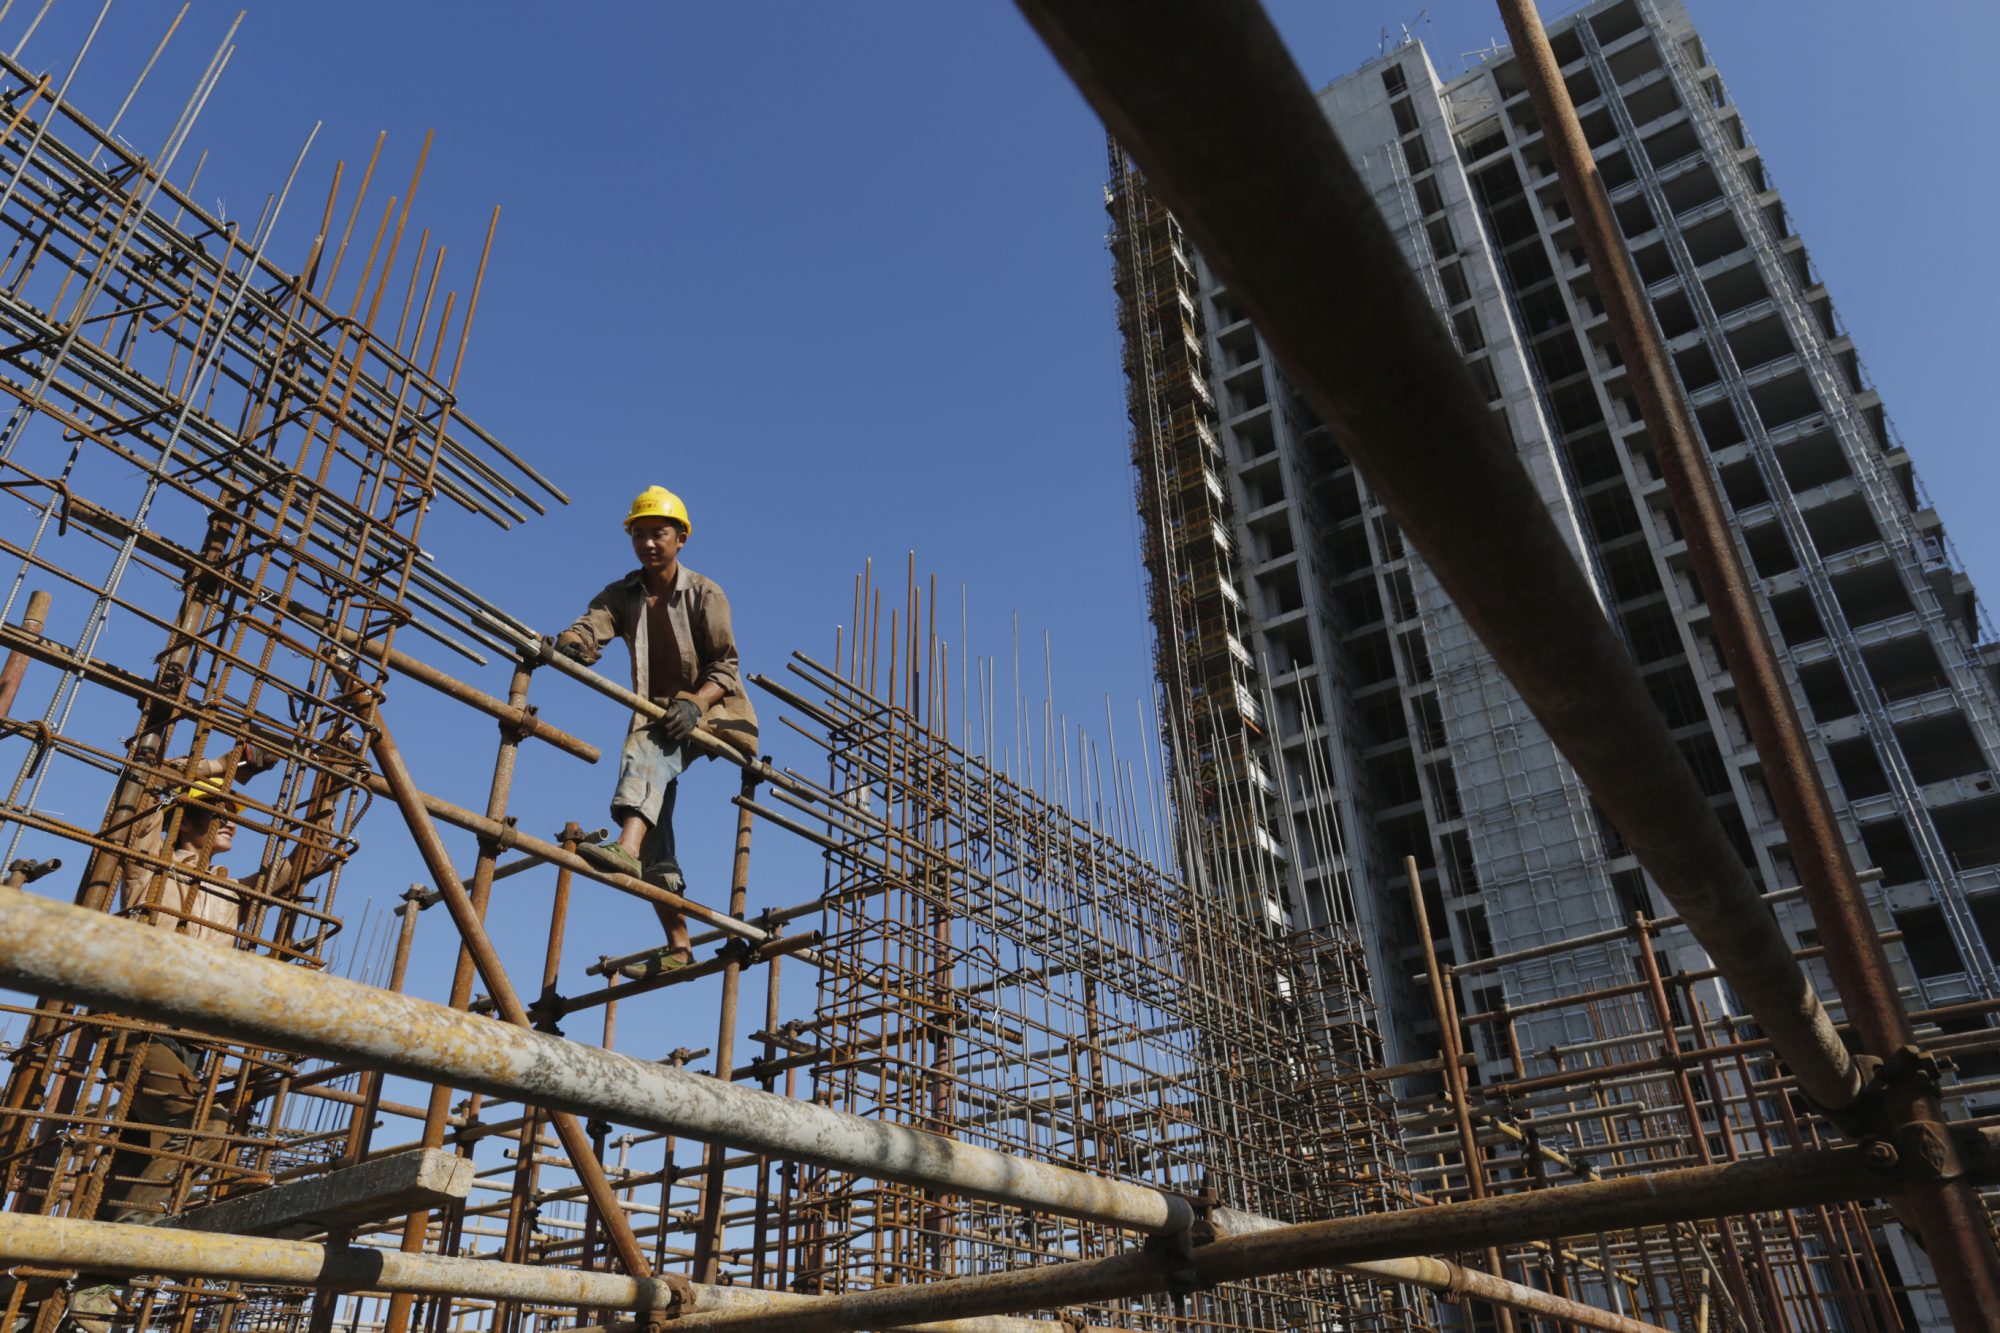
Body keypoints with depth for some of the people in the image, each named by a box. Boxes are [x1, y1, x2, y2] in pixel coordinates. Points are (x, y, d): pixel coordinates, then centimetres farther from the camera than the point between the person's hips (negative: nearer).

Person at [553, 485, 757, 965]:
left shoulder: (704, 593, -6)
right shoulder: (622, 594, 5)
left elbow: (725, 668, -12)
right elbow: (591, 625, -16)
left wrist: (693, 704, -30)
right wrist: (570, 643, -40)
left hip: (709, 709, -5)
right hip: (656, 715, 5)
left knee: (647, 746, -37)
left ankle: (627, 847, -60)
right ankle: (678, 947, -4)